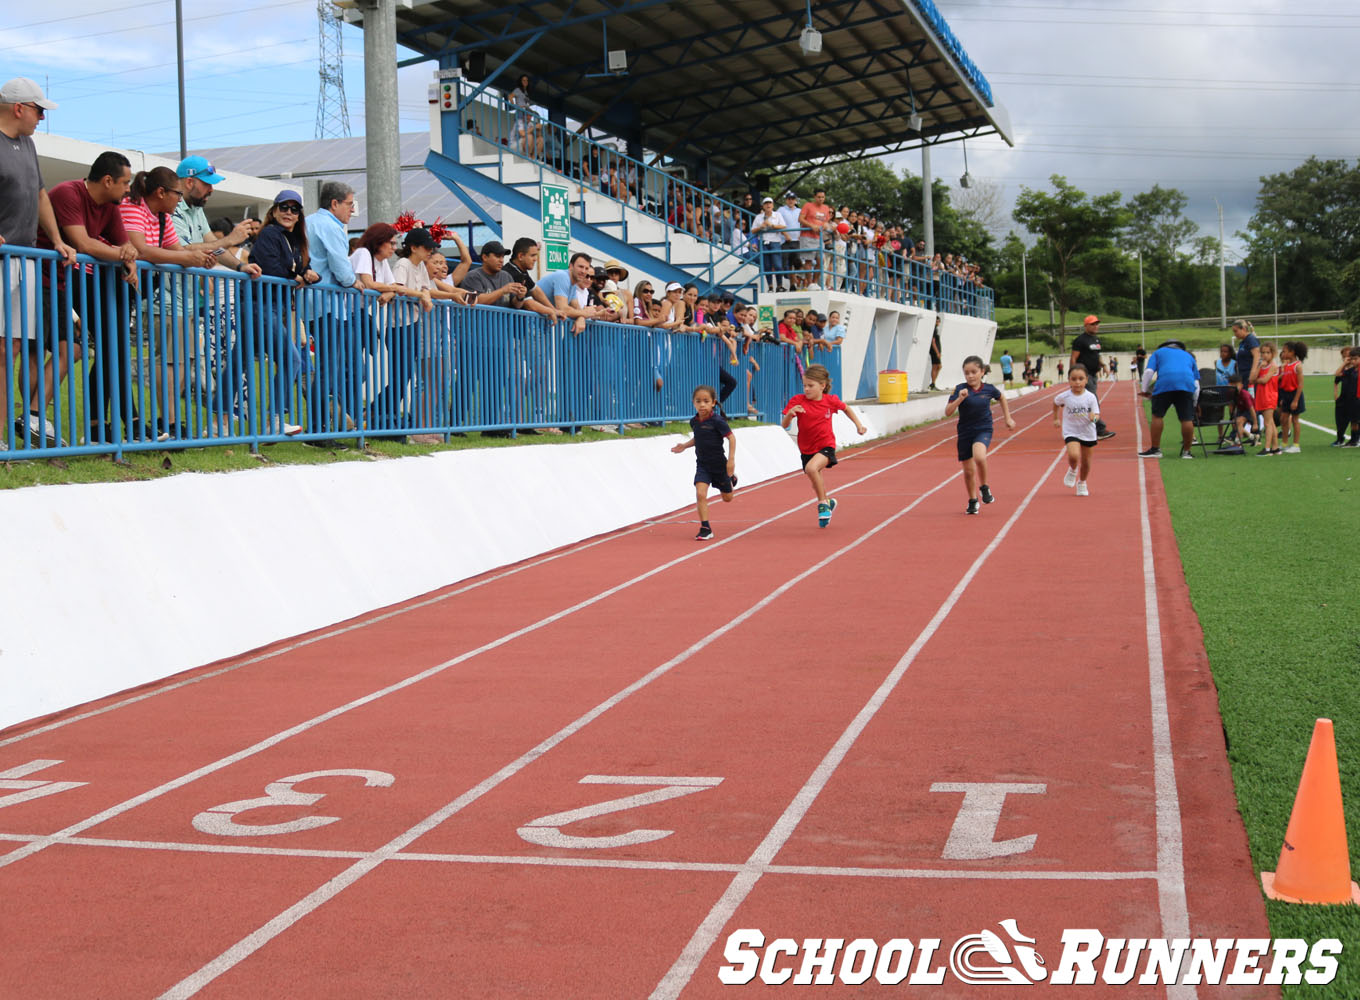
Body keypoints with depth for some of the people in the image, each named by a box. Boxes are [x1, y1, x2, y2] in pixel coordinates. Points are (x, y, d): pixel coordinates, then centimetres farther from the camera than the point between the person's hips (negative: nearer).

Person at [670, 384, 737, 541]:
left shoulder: (717, 420, -19)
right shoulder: (694, 421, -2)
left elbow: (731, 437, -14)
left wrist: (731, 460, -18)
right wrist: (684, 445, 0)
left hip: (719, 464, -3)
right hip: (702, 464, 3)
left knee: (727, 498, 16)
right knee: (700, 494, -16)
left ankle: (731, 478, 51)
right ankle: (705, 529, -9)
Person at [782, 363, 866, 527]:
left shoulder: (830, 401, -8)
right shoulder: (797, 401, -10)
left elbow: (846, 409, 15)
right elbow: (784, 425, -14)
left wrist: (859, 425, 9)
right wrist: (790, 413, -34)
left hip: (826, 446, -3)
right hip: (806, 449, 3)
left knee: (811, 468, -32)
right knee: (816, 484, 16)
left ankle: (823, 503, -12)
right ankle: (828, 503, 48)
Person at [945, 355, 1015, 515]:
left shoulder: (989, 389, -6)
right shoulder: (960, 389, -10)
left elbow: (1002, 398, 17)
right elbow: (948, 412, -15)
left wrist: (1008, 418, 18)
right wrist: (960, 399, -28)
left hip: (983, 430, -1)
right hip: (965, 432, 1)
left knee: (979, 456, -31)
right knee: (968, 471, 9)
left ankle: (984, 487, -6)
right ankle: (972, 501, 33)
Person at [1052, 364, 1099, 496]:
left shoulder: (1090, 397, -12)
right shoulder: (1064, 396, -10)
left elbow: (1097, 415, -8)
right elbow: (1055, 402, 12)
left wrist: (1094, 417, -31)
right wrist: (1056, 418, 18)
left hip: (1087, 432, 1)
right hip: (1071, 432, -1)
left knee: (1086, 462, 12)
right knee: (1074, 455, -25)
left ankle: (1082, 483, 39)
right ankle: (1072, 470, 9)